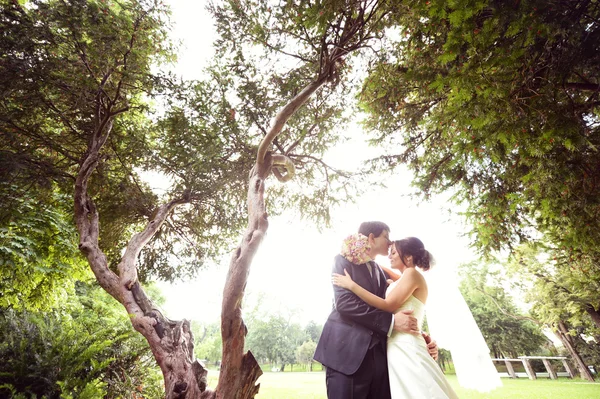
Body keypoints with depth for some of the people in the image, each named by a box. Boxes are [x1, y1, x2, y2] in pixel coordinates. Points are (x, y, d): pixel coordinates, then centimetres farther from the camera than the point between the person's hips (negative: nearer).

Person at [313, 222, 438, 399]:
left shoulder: (381, 273, 20)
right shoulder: (344, 260, -3)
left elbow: (390, 310, 17)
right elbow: (344, 302, -17)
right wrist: (391, 321, -18)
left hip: (378, 354, 7)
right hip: (347, 350, -6)